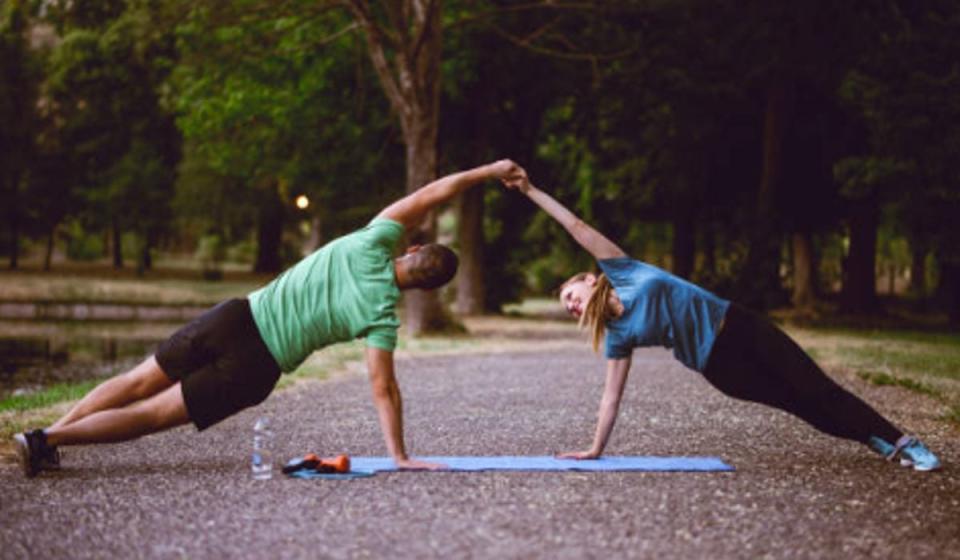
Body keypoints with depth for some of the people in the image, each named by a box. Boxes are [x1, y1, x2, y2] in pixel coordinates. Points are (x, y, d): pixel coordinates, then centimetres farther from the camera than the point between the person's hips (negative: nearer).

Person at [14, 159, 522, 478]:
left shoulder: (371, 244, 0)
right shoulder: (382, 315, -11)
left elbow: (428, 195, 8)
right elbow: (382, 388, -12)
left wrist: (487, 171, 14)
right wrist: (399, 457, -7)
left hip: (239, 316, 5)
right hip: (257, 366, -5)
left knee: (140, 382, 13)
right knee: (156, 412, 0)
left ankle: (45, 436, 10)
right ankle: (48, 441, -7)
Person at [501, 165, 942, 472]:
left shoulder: (621, 271, 0)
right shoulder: (617, 335, 2)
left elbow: (577, 227, -2)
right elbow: (612, 395, 3)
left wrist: (533, 189, -2)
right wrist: (595, 451, 0)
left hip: (736, 326, -1)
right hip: (719, 366, 1)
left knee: (816, 390, -1)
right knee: (802, 404, -1)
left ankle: (899, 441, 7)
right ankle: (877, 440, 16)